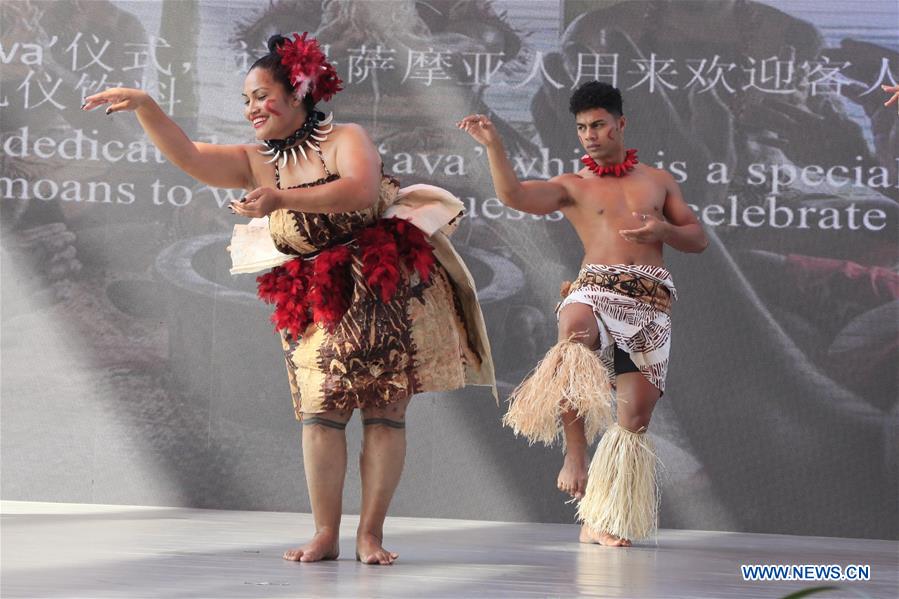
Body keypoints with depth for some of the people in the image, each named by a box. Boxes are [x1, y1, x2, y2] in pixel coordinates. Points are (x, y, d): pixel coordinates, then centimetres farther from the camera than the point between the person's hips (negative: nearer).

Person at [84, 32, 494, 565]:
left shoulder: (346, 139, -5)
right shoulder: (256, 162, 8)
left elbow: (361, 189, -26)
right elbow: (187, 154, -4)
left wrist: (283, 198, -32)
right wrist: (144, 106, -18)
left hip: (384, 290, -4)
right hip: (316, 302, 4)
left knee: (385, 412, -3)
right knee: (320, 410, -5)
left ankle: (371, 533, 2)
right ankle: (325, 535, -2)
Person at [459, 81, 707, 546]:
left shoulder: (657, 180, 22)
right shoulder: (573, 186, 14)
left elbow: (698, 239, 21)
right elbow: (513, 195, -4)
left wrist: (662, 230, 1)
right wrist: (493, 145, -16)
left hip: (651, 301, 3)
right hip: (597, 287, -3)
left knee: (637, 410, -3)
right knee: (575, 329, -40)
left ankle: (599, 521, 8)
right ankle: (575, 453, -35)